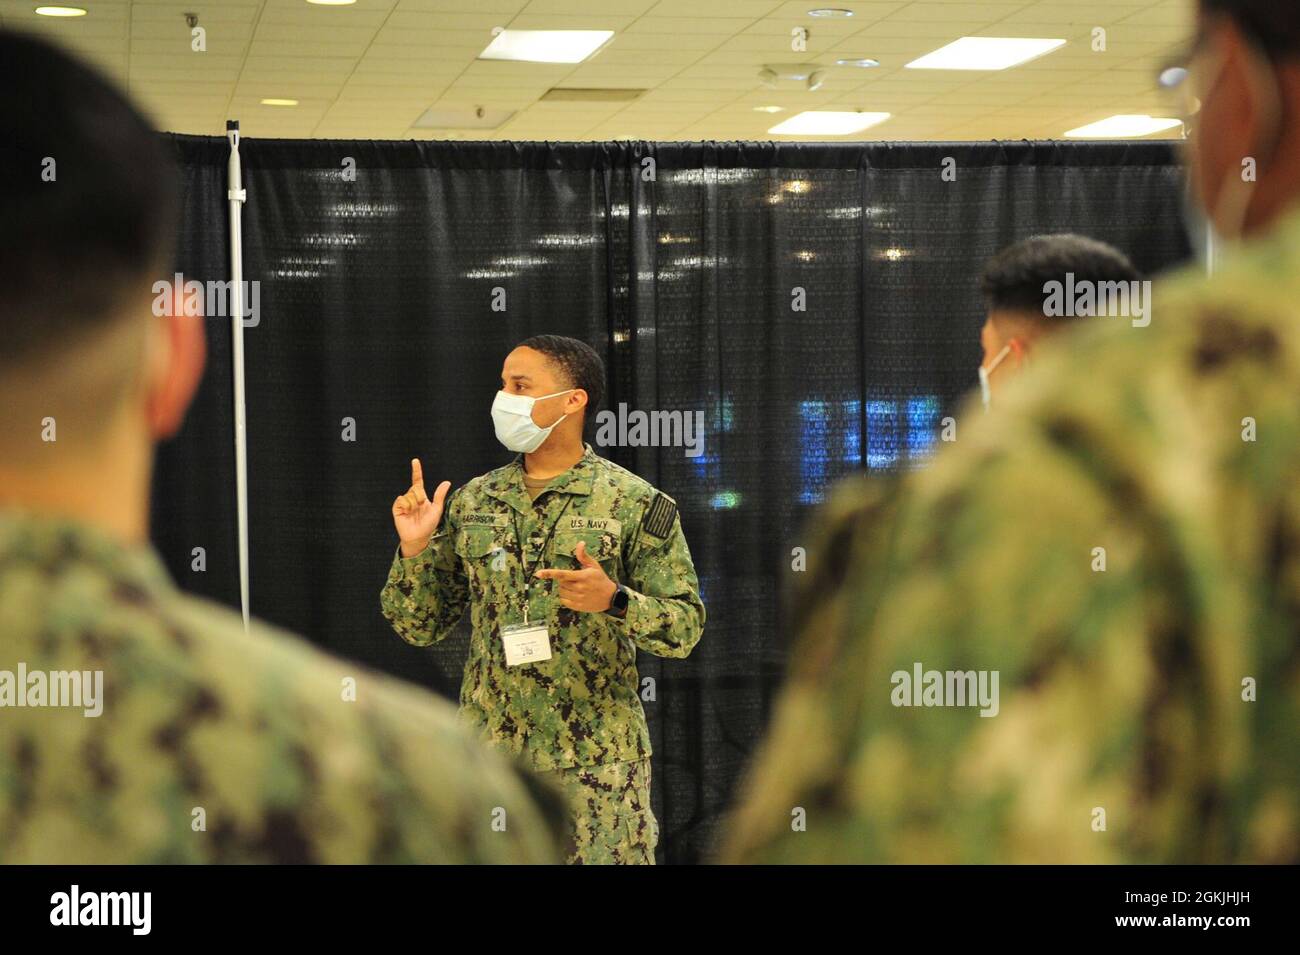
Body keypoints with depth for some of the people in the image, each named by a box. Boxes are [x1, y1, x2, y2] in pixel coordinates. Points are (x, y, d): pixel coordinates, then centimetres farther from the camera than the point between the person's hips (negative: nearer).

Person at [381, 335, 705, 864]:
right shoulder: (472, 501, 7)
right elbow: (419, 627, 11)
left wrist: (613, 600, -23)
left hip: (596, 759, -3)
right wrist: (414, 549, -6)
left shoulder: (634, 502, -4)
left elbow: (686, 626, -6)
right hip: (490, 751, 3)